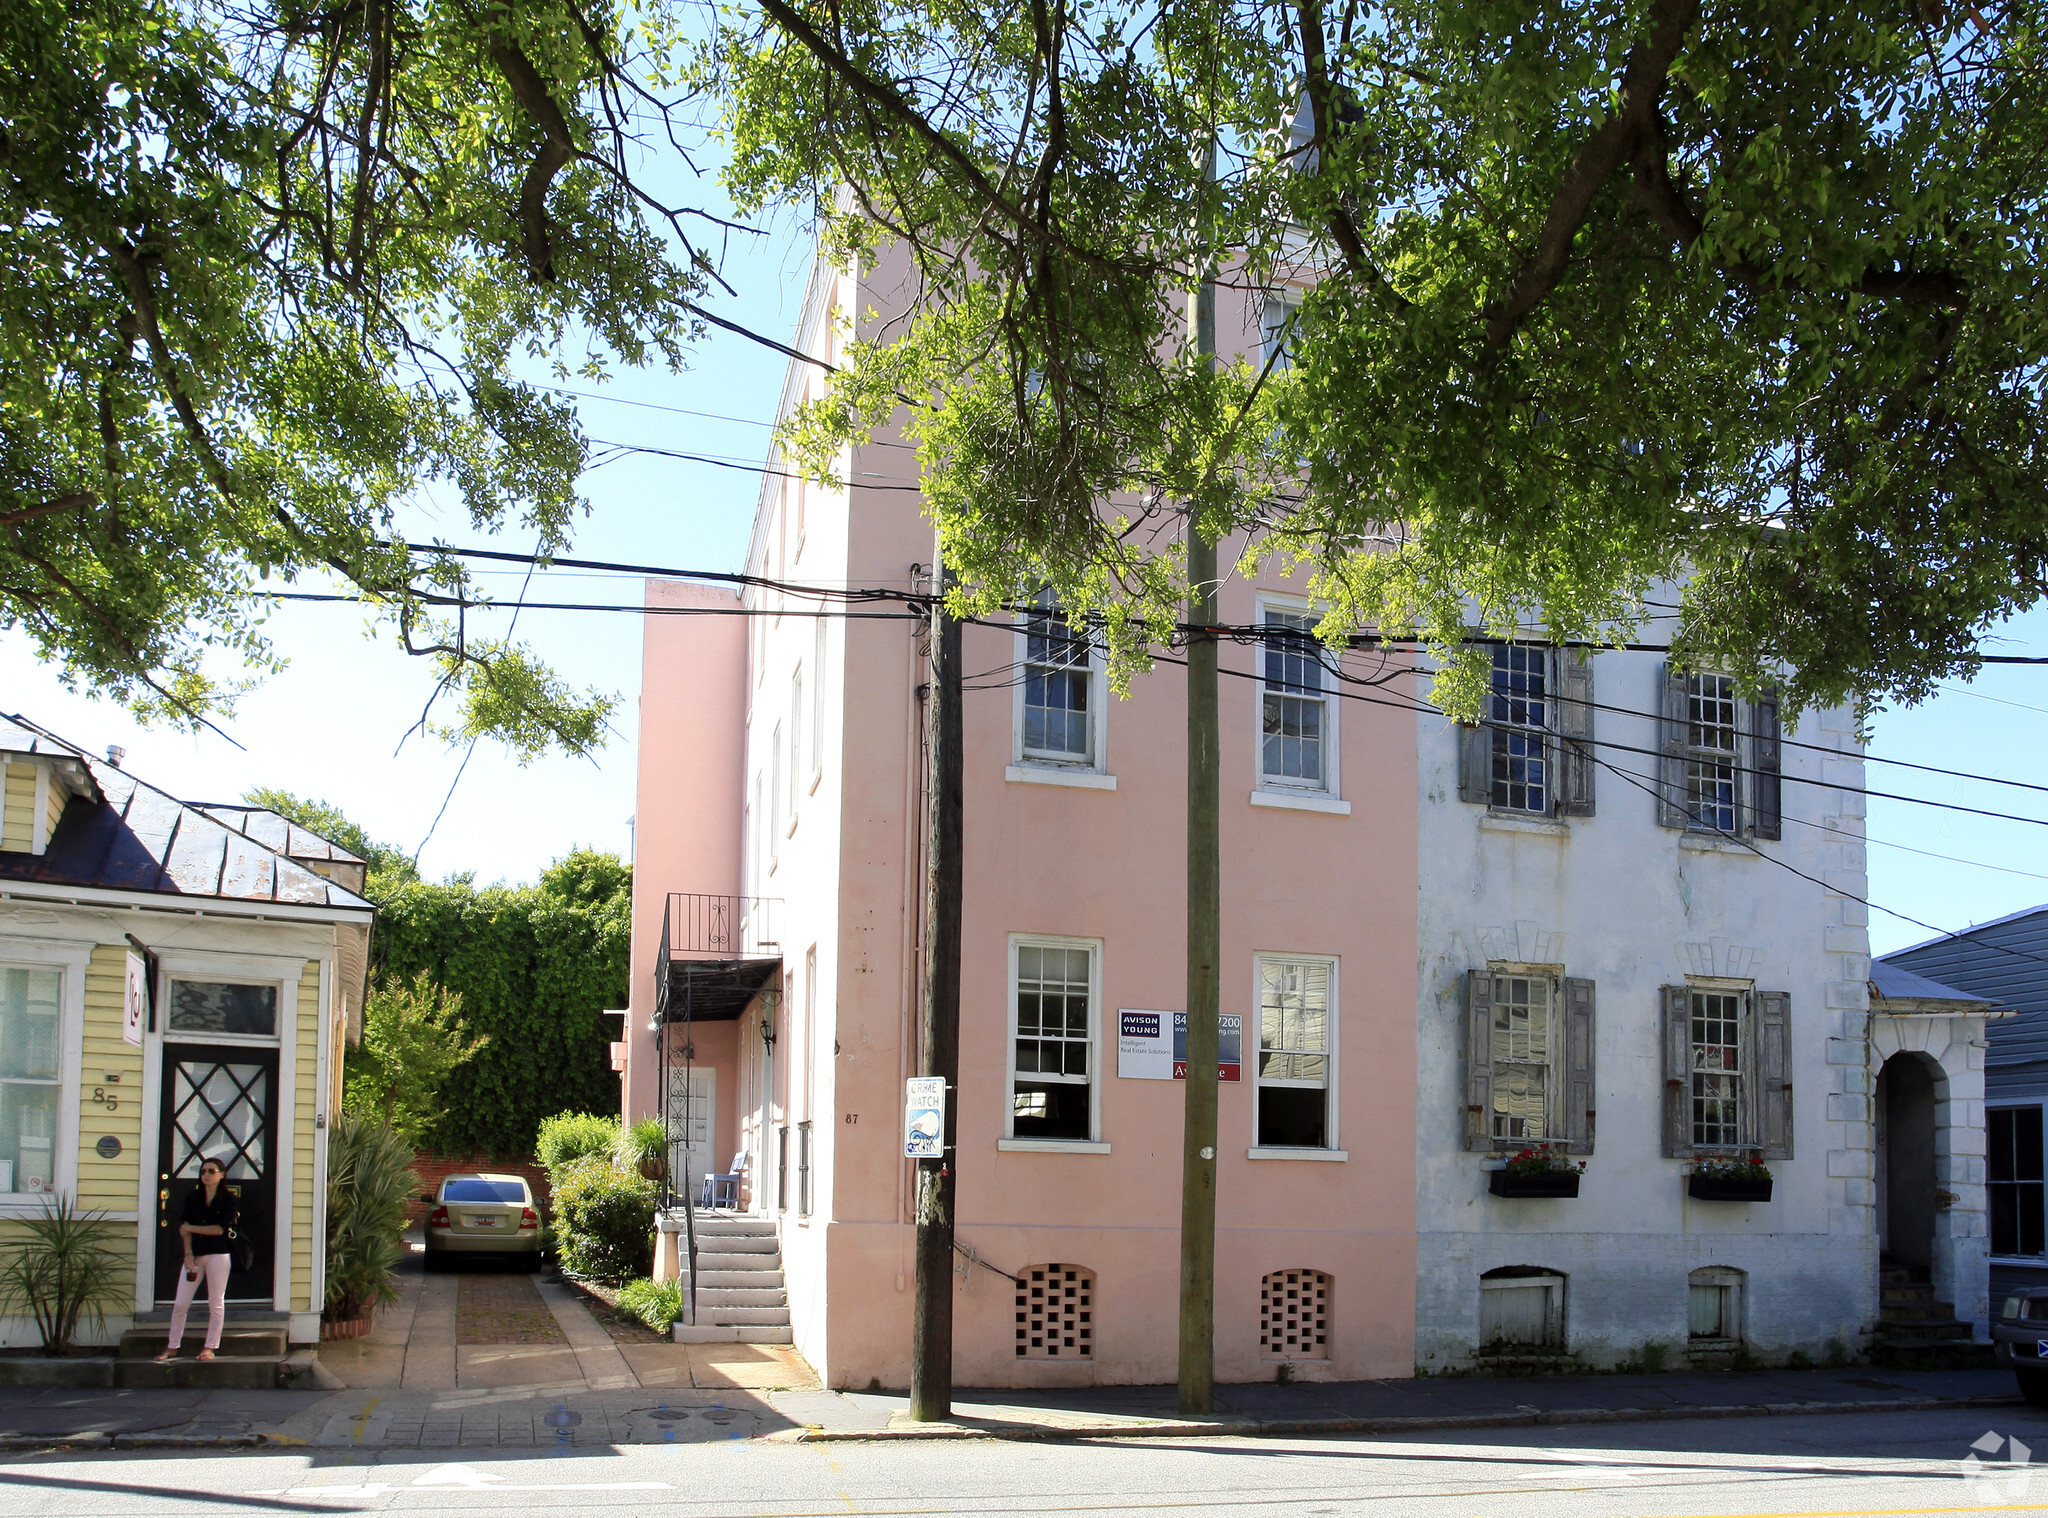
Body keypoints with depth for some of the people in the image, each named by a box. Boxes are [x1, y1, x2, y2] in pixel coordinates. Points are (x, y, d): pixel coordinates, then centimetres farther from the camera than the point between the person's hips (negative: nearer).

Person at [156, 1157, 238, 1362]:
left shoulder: (228, 1199, -1)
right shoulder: (192, 1197, 9)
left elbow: (221, 1229, -11)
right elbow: (185, 1228, 4)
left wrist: (191, 1228, -5)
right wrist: (188, 1254, -8)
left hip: (218, 1255, -3)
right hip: (194, 1254, 3)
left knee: (216, 1303, 2)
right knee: (180, 1304, 2)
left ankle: (210, 1347, 9)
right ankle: (172, 1347, 12)